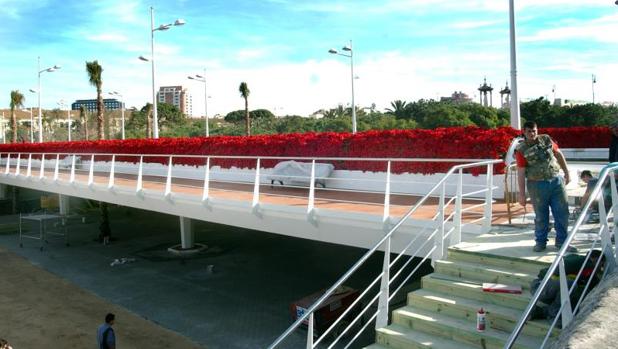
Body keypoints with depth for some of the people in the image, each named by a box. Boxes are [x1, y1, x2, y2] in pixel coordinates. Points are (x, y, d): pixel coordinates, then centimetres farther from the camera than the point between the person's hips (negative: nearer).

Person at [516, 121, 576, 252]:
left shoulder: (546, 140, 3)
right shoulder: (521, 150, -8)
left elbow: (559, 155, 15)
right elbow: (521, 173, -9)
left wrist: (566, 173, 15)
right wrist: (522, 195, -10)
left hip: (556, 181, 3)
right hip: (537, 186, -3)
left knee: (562, 213, 6)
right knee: (541, 216, 8)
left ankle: (561, 242, 20)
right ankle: (540, 242, 24)